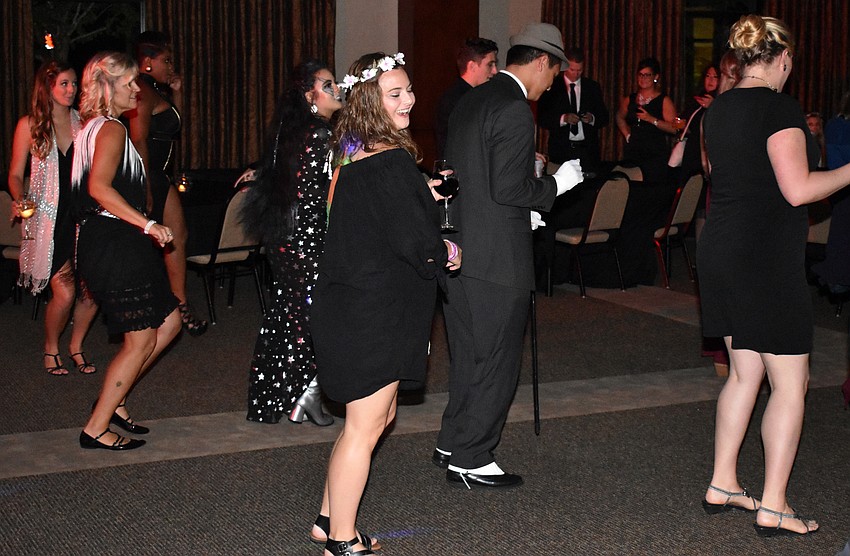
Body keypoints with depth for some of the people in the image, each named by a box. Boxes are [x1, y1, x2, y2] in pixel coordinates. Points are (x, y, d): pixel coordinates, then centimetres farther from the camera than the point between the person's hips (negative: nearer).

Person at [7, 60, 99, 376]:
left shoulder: (83, 122, 9)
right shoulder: (29, 125, 2)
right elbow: (16, 175, 6)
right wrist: (19, 199, -14)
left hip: (82, 216, 3)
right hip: (49, 219, -3)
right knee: (65, 293, -12)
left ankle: (76, 346, 22)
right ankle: (51, 348, 15)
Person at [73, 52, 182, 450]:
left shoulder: (96, 127, 16)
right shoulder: (112, 130, -14)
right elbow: (99, 187, -28)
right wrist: (147, 224, -27)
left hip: (114, 245, 10)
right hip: (114, 247, -10)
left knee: (168, 321, 14)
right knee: (141, 339, -5)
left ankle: (112, 400, 20)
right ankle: (96, 428, 2)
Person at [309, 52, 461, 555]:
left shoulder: (356, 155, 9)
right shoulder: (392, 163, -21)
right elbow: (415, 241, -24)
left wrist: (421, 195, 12)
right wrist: (446, 253, -5)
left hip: (354, 306, 10)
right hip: (373, 315, -10)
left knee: (380, 415, 21)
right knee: (365, 426, 2)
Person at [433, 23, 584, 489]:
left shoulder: (470, 101, 12)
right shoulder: (515, 110, -17)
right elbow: (508, 189, -22)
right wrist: (557, 183, -7)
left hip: (458, 252, 9)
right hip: (496, 258, -9)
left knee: (468, 355, 21)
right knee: (495, 362, 2)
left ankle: (452, 443, 31)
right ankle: (470, 461, 10)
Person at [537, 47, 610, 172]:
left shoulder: (593, 87, 11)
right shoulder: (552, 87, 3)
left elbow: (605, 118, 12)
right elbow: (542, 119, -1)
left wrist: (592, 119, -10)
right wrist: (563, 119, -17)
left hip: (587, 150, 2)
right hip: (561, 150, -2)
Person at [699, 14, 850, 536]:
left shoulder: (718, 110, 10)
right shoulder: (779, 108, -15)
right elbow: (798, 189, -21)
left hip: (722, 252, 9)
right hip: (767, 259, -9)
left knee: (745, 373, 17)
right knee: (790, 382, 0)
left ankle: (722, 484, 23)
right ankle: (773, 507, 3)